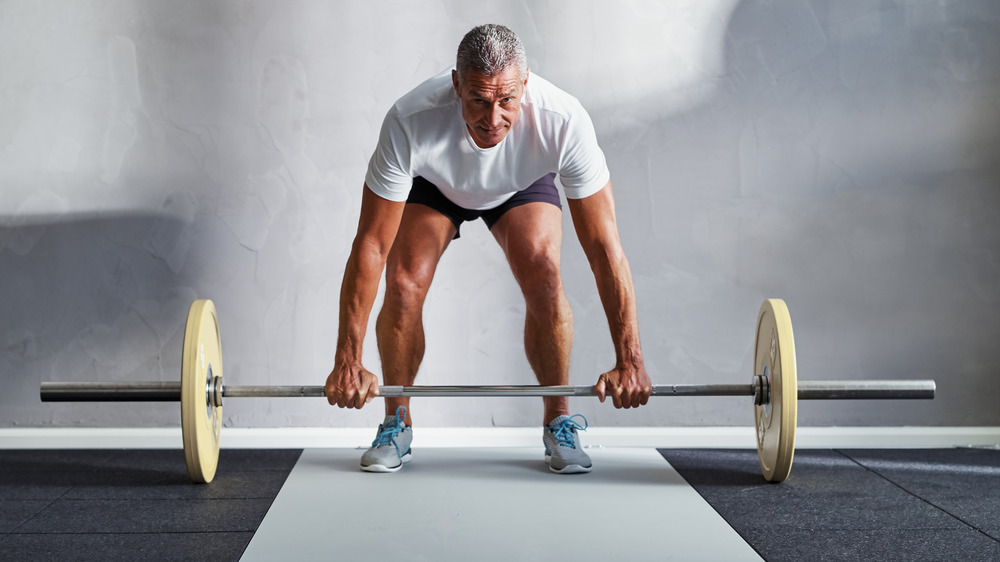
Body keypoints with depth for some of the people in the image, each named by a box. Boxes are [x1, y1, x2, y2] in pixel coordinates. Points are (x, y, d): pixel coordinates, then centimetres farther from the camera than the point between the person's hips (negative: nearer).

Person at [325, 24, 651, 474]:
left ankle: (558, 421, -3)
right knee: (404, 283, -22)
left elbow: (603, 245, -34)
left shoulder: (564, 121, -40)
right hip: (433, 184, 0)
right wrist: (347, 361, -33)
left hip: (522, 185, 0)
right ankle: (397, 423, 3)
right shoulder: (411, 122, -41)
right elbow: (371, 245, -34)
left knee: (543, 275, -25)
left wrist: (629, 360, -34)